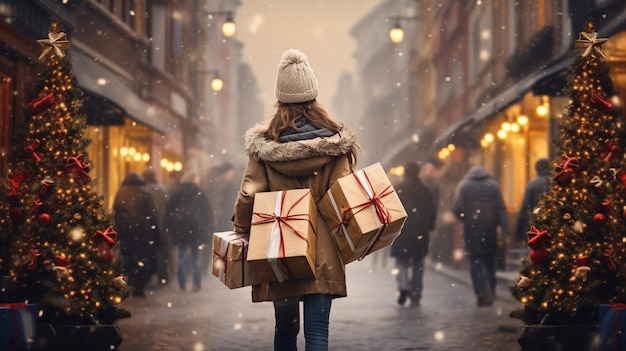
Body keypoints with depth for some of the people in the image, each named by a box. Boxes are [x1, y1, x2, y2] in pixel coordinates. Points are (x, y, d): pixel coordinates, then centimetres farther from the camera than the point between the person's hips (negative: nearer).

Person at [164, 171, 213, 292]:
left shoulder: (175, 194, 5)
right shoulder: (200, 194, 1)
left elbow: (168, 212, 5)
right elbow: (207, 212, 1)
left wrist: (169, 229, 9)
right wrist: (207, 229, 6)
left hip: (180, 230, 1)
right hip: (196, 229, -1)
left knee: (182, 258, 4)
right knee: (196, 258, 4)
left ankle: (182, 285, 1)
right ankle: (197, 284, 1)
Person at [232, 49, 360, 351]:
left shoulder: (265, 143, -1)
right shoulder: (334, 141, -3)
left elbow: (248, 194, -5)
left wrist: (240, 232, 9)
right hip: (322, 252, -1)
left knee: (285, 327, 16)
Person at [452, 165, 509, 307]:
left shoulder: (464, 186, 1)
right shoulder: (493, 185, 5)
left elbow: (457, 208, -6)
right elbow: (501, 209, -2)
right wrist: (504, 230, -4)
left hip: (472, 229, -2)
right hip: (490, 229, 2)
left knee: (476, 262, 2)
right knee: (489, 261, 14)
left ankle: (482, 294, -11)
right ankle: (490, 294, 16)